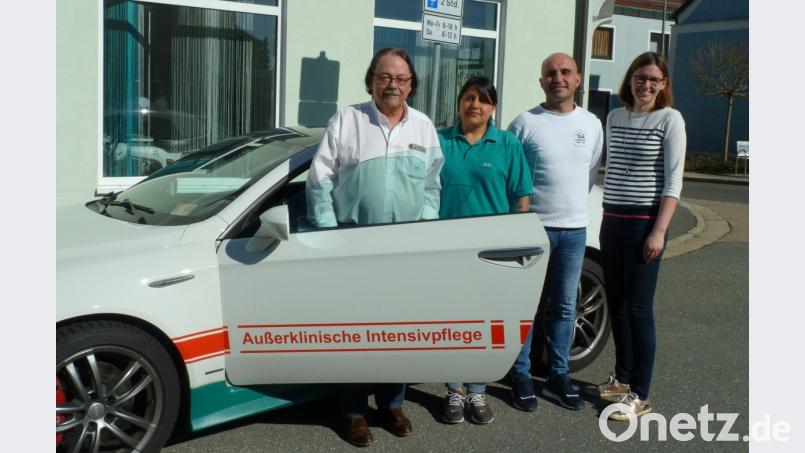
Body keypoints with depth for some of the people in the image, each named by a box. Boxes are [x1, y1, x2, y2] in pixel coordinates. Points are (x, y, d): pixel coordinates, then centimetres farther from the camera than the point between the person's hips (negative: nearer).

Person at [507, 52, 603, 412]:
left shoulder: (592, 124, 8)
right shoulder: (525, 122, -5)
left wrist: (572, 204, 15)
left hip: (574, 229, 4)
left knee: (564, 307, 12)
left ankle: (558, 376, 24)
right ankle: (521, 376, 15)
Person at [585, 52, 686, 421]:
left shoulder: (670, 119, -5)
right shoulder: (615, 118, 11)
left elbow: (673, 179, -9)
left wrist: (659, 231, -16)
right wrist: (608, 216, 15)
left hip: (646, 222, -6)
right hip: (612, 219, 6)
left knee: (638, 308, -4)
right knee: (616, 303, 12)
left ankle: (639, 395, 5)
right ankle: (623, 379, 28)